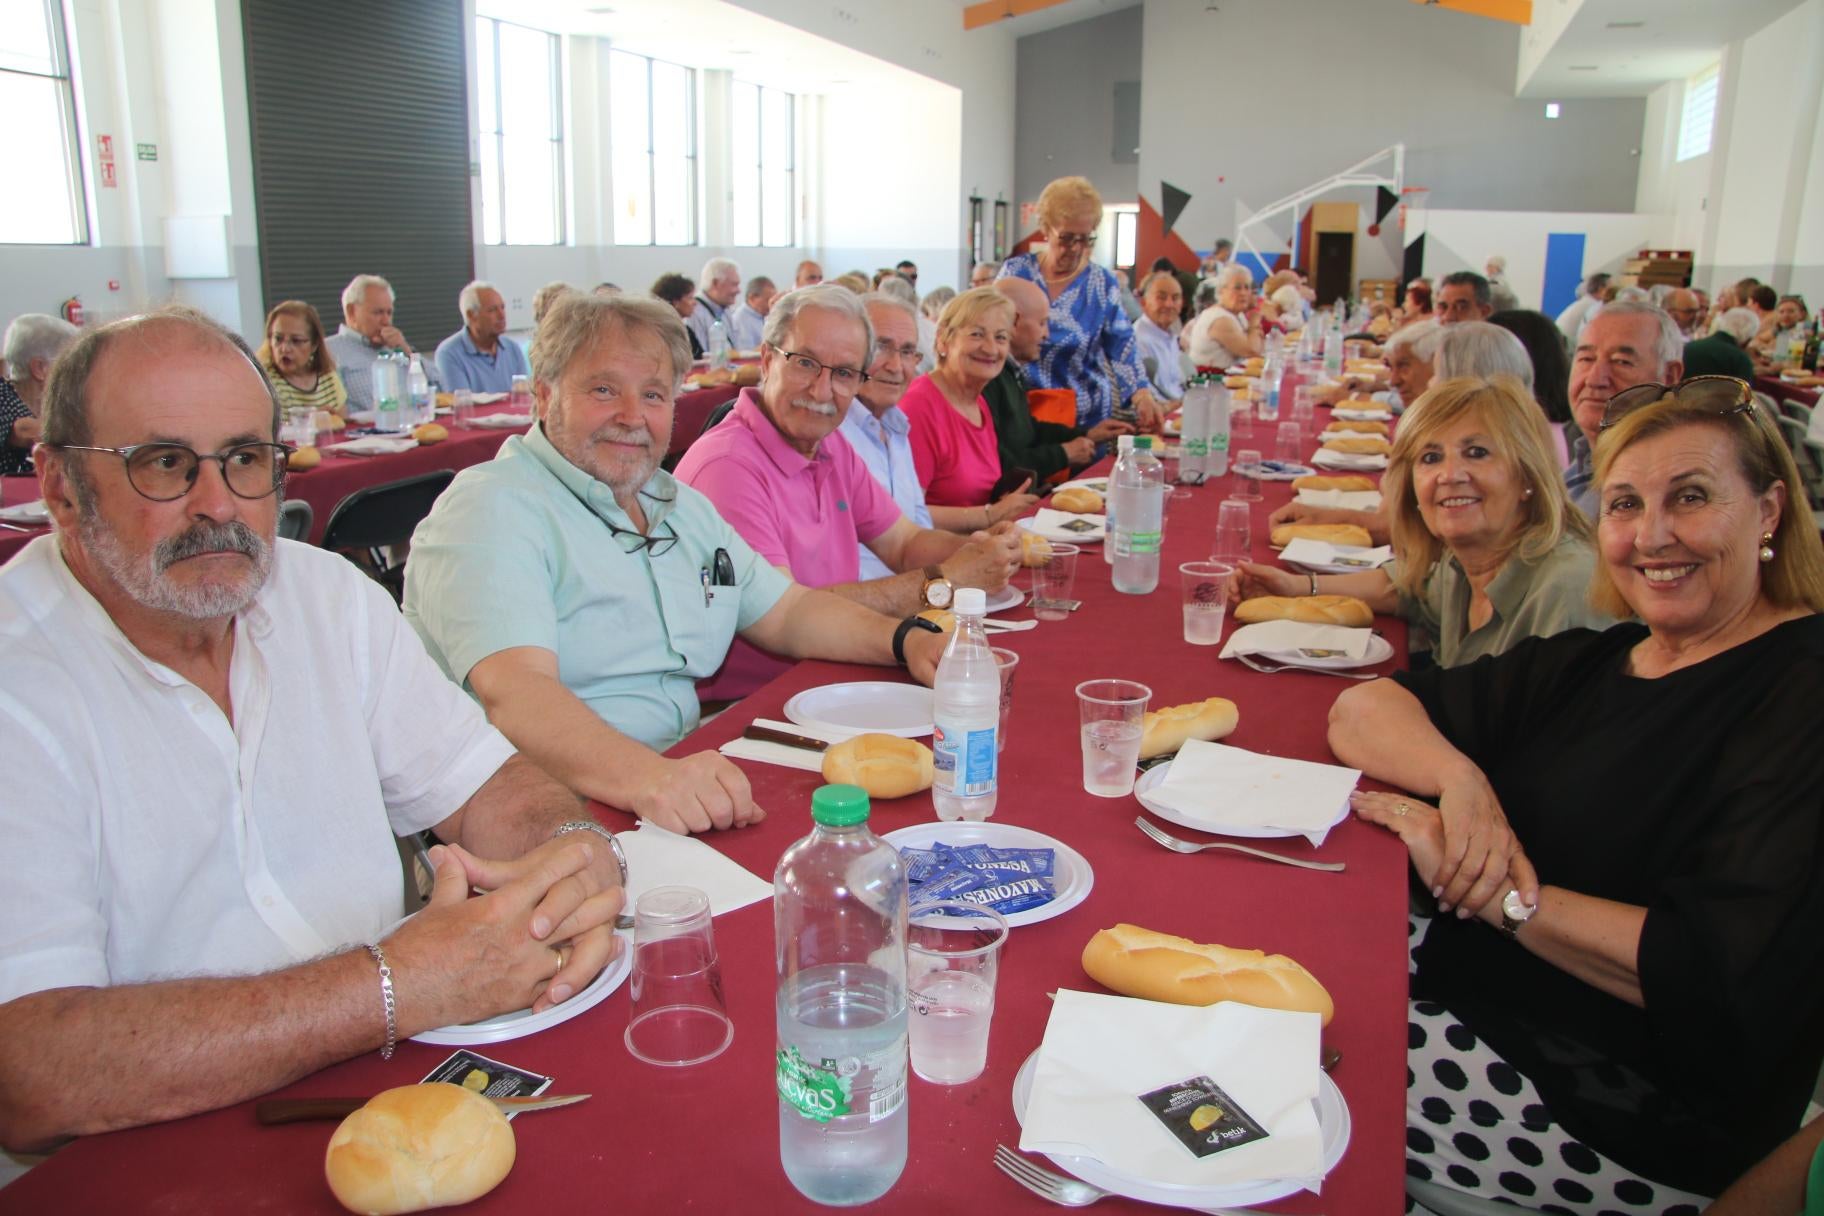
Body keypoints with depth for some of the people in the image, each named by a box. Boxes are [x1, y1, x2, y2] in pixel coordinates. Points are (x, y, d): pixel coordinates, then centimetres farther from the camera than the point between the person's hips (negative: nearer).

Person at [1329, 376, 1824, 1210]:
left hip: (1646, 1121, -7)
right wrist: (1460, 779, -16)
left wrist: (1490, 892, -21)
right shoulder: (1585, 664, 10)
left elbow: (1735, 981, -24)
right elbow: (1363, 708, 5)